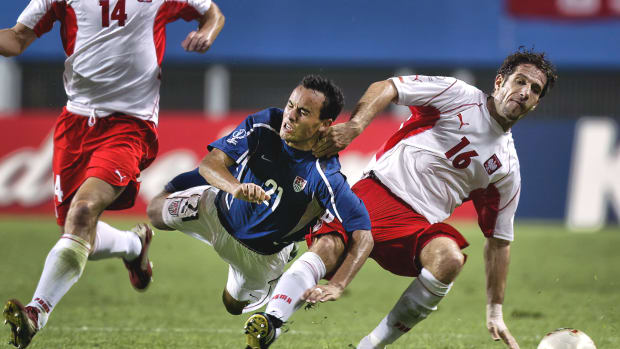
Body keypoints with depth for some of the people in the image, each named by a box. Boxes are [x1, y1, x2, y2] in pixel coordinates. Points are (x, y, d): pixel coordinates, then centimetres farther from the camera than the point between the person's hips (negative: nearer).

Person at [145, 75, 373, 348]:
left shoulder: (327, 178, -34)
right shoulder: (264, 125, -26)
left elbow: (363, 237, -35)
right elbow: (210, 163, -31)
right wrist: (236, 187, -55)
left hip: (264, 251, -1)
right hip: (221, 212, 1)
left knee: (235, 305, 13)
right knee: (157, 211, -13)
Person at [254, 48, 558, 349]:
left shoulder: (507, 169, 15)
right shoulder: (457, 95, 5)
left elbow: (499, 240, 19)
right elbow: (385, 88, 1)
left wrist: (495, 312, 15)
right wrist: (354, 126, -19)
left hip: (423, 224, 3)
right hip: (380, 188, -3)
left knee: (449, 259, -30)